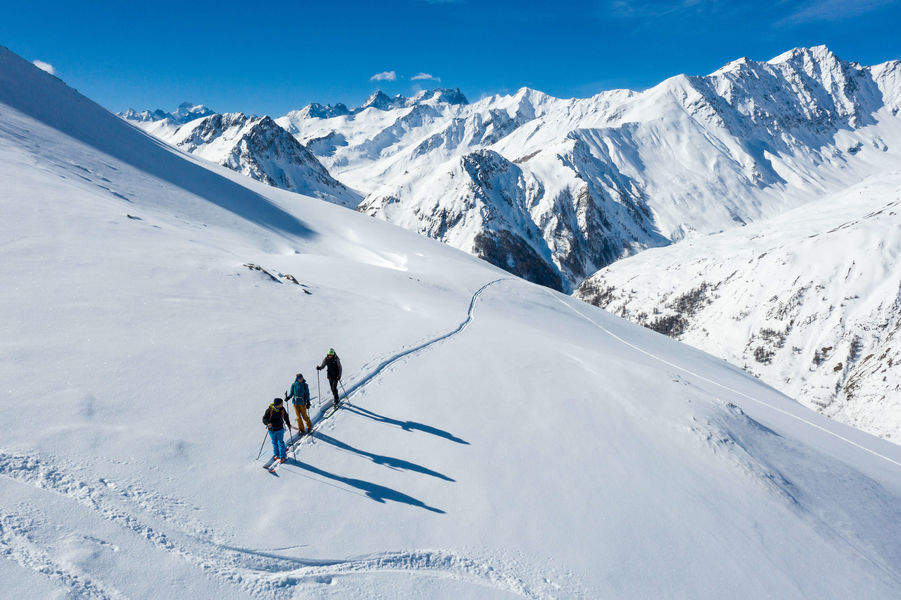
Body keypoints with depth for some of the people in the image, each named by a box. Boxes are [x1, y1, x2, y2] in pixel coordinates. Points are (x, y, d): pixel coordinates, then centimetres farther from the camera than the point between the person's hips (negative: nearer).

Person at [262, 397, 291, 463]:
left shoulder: (282, 409, -10)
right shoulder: (269, 410, -20)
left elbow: (285, 416, 9)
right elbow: (264, 419, -16)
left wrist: (288, 424, 16)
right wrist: (268, 423, -36)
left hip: (280, 429, 0)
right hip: (272, 430, 0)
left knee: (280, 442, 0)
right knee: (274, 443, 16)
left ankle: (283, 456, 9)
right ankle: (277, 454, 35)